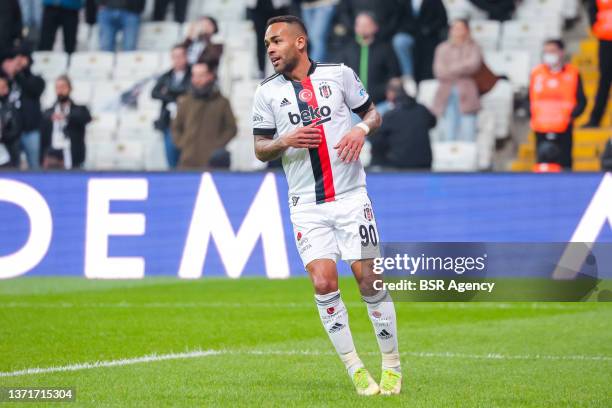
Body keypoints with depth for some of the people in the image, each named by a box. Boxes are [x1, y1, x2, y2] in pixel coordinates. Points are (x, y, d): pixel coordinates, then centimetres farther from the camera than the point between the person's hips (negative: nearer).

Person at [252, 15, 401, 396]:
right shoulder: (267, 92, 5)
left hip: (351, 196, -1)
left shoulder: (339, 74, 2)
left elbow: (373, 113, 11)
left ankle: (392, 365, 12)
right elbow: (260, 150, 8)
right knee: (323, 283, -12)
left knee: (369, 279, -2)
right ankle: (355, 368, 0)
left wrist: (361, 129, -10)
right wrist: (285, 141, -12)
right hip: (307, 204, 1)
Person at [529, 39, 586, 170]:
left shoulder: (572, 73, 2)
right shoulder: (536, 73, 7)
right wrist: (532, 116, -2)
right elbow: (530, 99, 13)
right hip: (541, 130, 2)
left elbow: (581, 101, 3)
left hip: (563, 129, -2)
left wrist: (572, 115, -12)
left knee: (564, 164, -1)